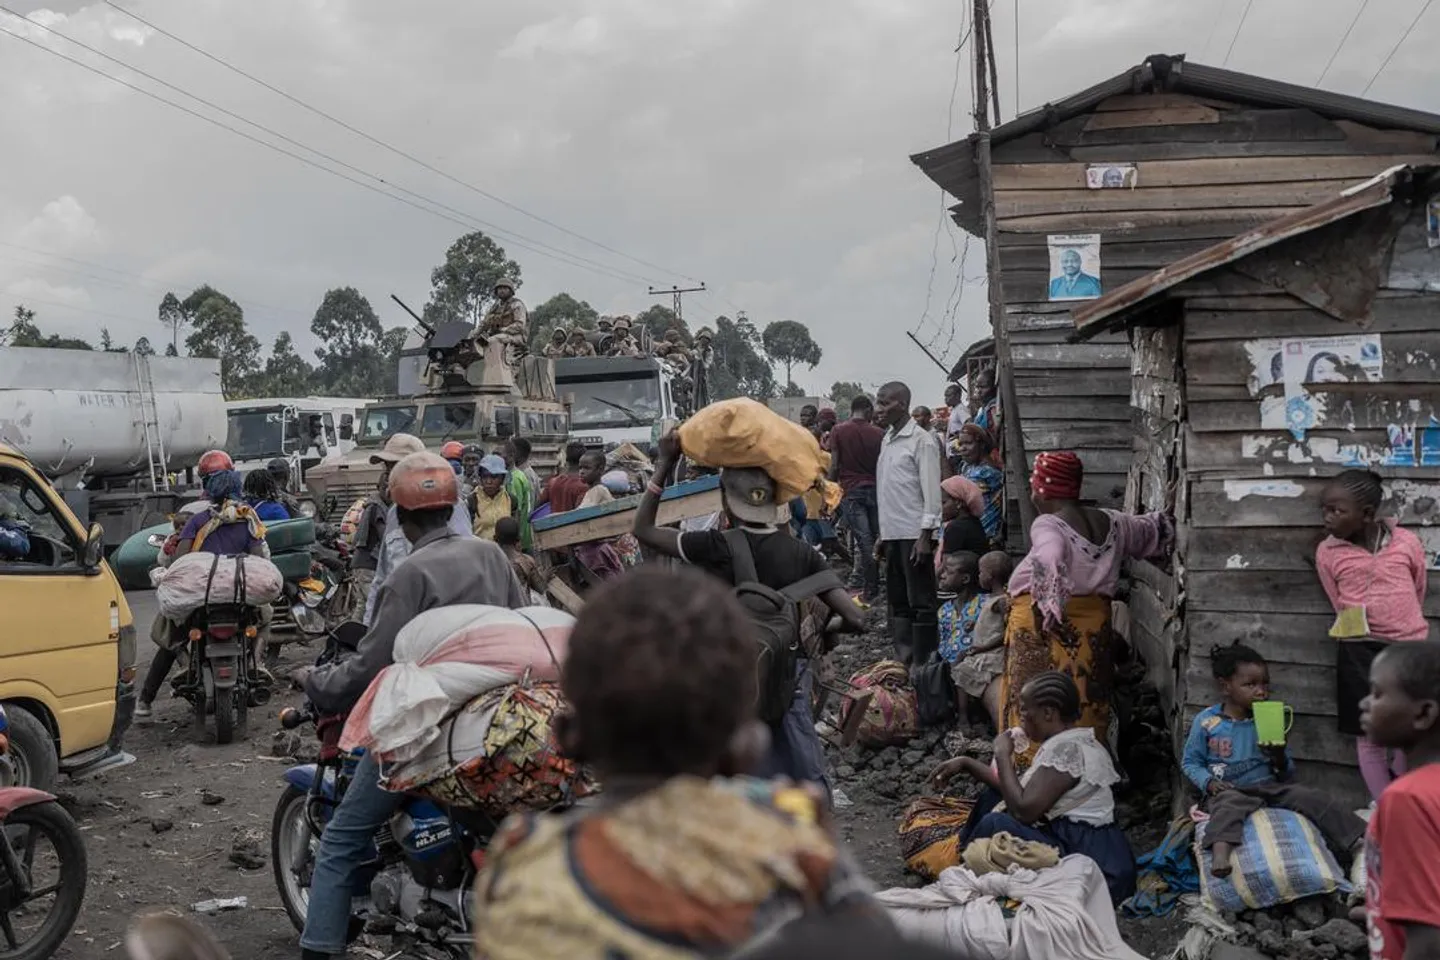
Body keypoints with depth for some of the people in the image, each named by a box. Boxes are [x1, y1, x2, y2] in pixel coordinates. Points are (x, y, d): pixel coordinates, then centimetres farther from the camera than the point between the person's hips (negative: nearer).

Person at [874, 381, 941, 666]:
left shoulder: (921, 441, -8)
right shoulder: (886, 440, 15)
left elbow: (932, 492, -12)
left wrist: (925, 536, -17)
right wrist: (883, 534, 16)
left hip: (914, 534, -8)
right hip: (893, 533, 8)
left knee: (921, 604, -4)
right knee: (898, 602, 11)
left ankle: (922, 666, -1)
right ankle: (903, 661, 18)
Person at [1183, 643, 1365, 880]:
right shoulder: (1206, 721, 0)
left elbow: (1288, 774, 15)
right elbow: (1190, 763, 7)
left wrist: (1280, 759, -10)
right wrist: (1209, 782, -13)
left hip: (1271, 786, 5)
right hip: (1230, 789, -4)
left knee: (1318, 799, -19)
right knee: (1229, 803, -40)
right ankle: (1220, 852, -67)